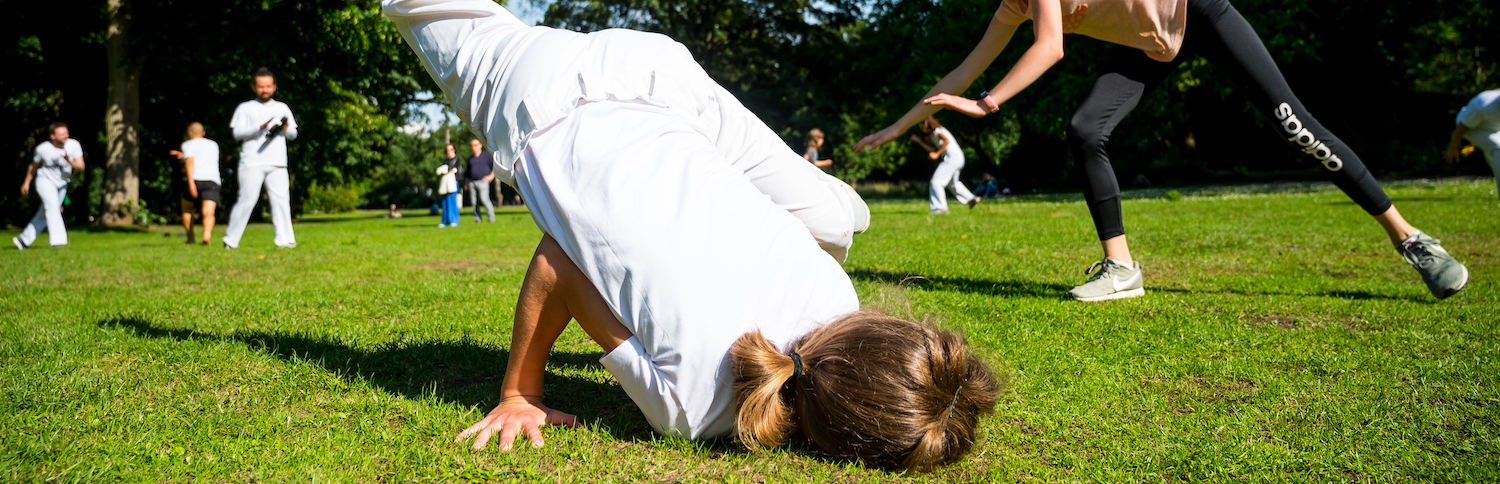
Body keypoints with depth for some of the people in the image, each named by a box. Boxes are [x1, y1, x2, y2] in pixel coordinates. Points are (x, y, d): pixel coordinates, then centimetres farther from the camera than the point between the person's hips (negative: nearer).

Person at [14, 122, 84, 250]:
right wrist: (27, 182, 12)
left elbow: (81, 166, -11)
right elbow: (33, 166, 5)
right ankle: (58, 239, -35)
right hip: (45, 180, -4)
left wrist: (70, 161, -32)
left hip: (62, 183, 4)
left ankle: (24, 239, 25)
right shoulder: (43, 148, -13)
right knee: (52, 205, -26)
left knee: (44, 215, 11)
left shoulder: (74, 145, -11)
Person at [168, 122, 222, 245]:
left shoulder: (188, 144, 13)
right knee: (208, 212, -15)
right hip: (213, 182, 2)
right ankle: (207, 235, -42)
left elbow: (189, 161, -6)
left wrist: (190, 181, -17)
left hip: (196, 180, -2)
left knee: (186, 208, 24)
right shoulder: (213, 145, 27)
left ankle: (190, 237, 20)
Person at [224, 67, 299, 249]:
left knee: (281, 200, -4)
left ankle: (285, 240, -3)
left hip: (277, 164, 3)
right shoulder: (245, 108, 9)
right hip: (252, 164, -3)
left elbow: (293, 134, 16)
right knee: (247, 200, -5)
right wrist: (260, 127, -15)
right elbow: (237, 133, -2)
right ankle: (230, 240, 3)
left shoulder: (282, 108, 19)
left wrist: (286, 128, -7)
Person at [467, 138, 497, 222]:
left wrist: (492, 175, -7)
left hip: (482, 181, -5)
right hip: (472, 183, 5)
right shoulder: (470, 159, 19)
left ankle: (491, 217, -4)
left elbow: (495, 165, 3)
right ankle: (477, 218, 6)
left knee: (484, 199, -15)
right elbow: (467, 172, 25)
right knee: (474, 201, 0)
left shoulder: (487, 155, 6)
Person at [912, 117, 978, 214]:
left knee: (936, 182, -12)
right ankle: (971, 199, 34)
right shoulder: (932, 134, 20)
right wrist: (919, 141, 15)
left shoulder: (936, 130, -7)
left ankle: (940, 208, -18)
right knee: (952, 183, 28)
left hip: (953, 157, -10)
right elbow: (932, 149, 16)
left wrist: (937, 154, -20)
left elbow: (947, 140, -21)